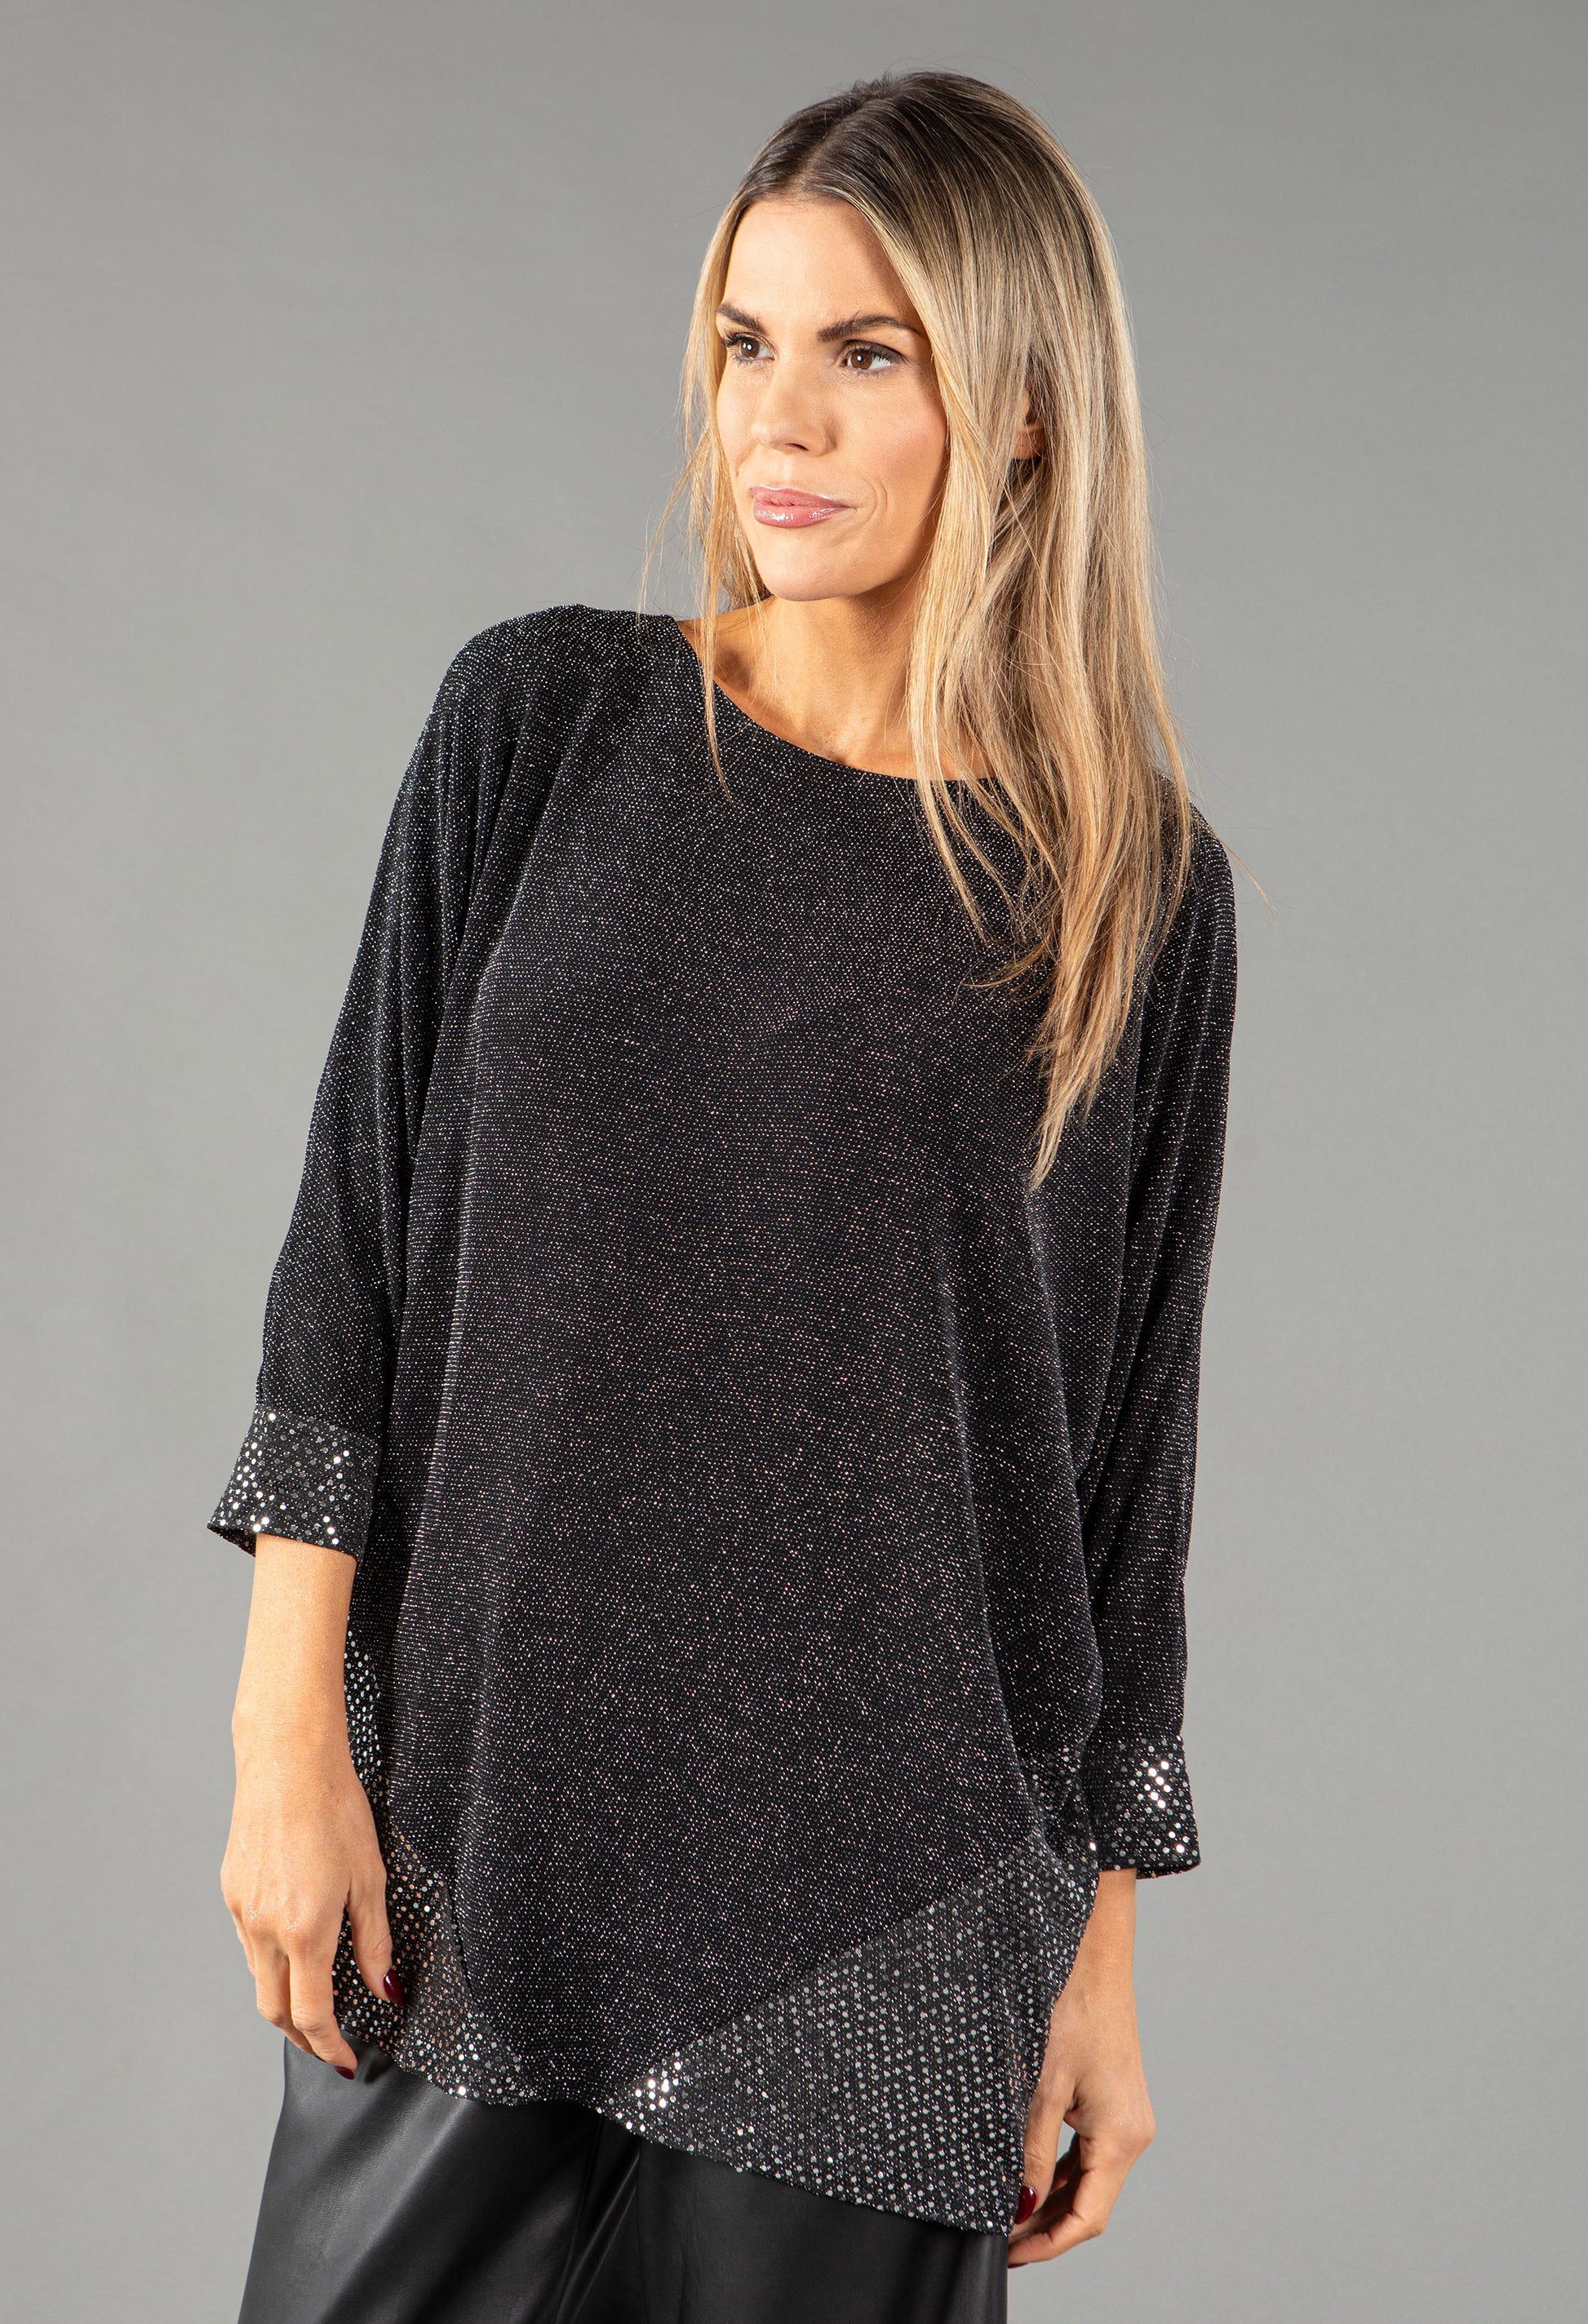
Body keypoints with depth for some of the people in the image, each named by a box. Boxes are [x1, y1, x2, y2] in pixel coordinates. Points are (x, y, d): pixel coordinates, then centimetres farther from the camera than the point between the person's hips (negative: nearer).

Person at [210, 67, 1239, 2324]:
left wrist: (1105, 1961, 4)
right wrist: (290, 1735, -5)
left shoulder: (1137, 880, 0)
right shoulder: (541, 723, 1)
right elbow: (355, 1234, 1)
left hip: (888, 1894, -1)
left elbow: (1122, 1433, 4)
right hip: (479, 1813, 1)